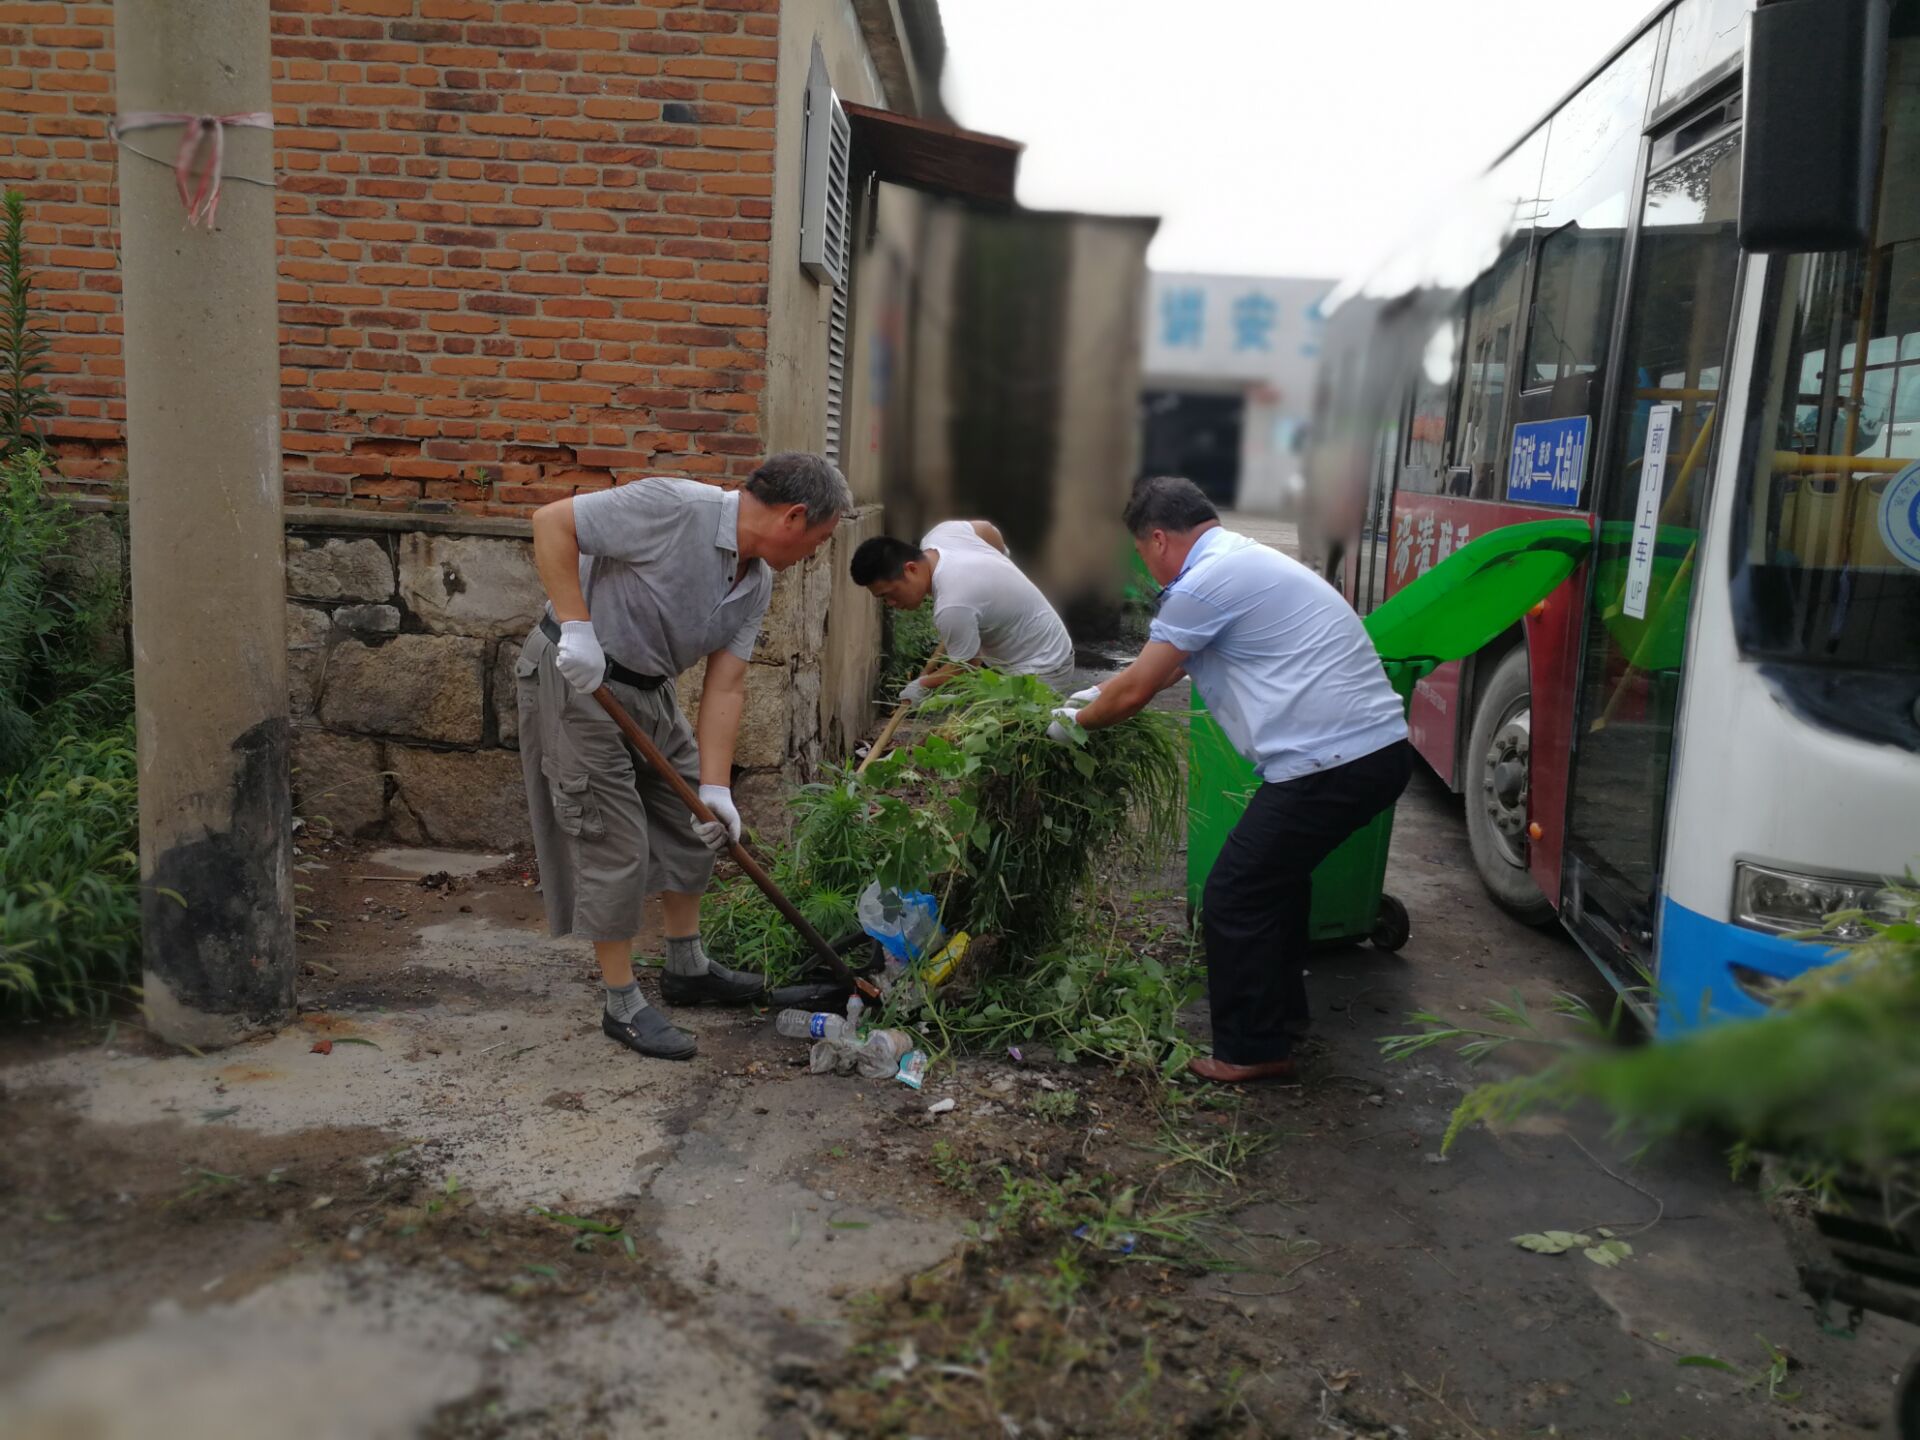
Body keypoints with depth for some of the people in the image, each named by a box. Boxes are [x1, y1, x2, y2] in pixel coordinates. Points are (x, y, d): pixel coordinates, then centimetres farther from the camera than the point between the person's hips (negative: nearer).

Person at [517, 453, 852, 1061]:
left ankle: (687, 969, 33)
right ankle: (623, 1007, 11)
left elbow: (725, 687, -1)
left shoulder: (757, 582, 1)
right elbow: (551, 522, -23)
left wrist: (715, 788, -7)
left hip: (646, 689, 9)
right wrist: (576, 627, -27)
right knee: (615, 846, -4)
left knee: (693, 825, 16)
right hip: (574, 678, -9)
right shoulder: (676, 508, -24)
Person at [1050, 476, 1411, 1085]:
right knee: (1278, 875, 27)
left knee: (1234, 899, 2)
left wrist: (1074, 721, 15)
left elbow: (1134, 694, -3)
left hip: (1329, 763, -10)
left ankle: (1251, 1051, 15)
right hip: (1382, 746, 10)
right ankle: (1281, 1010, 42)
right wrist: (1099, 694, 38)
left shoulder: (1203, 583, -11)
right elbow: (1164, 666, 32)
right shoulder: (1248, 560, 20)